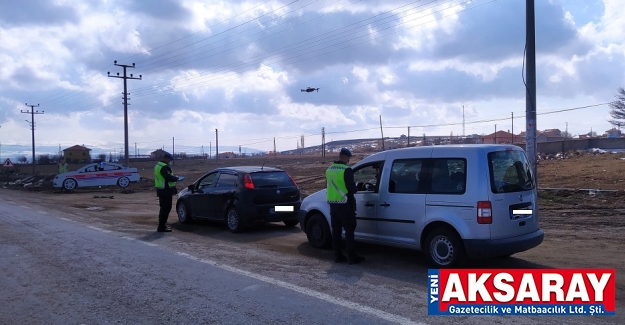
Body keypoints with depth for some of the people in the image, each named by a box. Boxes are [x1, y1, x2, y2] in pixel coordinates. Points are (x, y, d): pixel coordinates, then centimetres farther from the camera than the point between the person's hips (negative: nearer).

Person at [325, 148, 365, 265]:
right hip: (344, 204, -7)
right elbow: (352, 188, -15)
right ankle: (352, 257, 0)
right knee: (349, 230, -1)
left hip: (333, 203, 7)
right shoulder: (346, 170, -15)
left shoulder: (329, 170, 9)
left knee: (336, 230, 11)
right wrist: (355, 188, 5)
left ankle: (338, 256, 15)